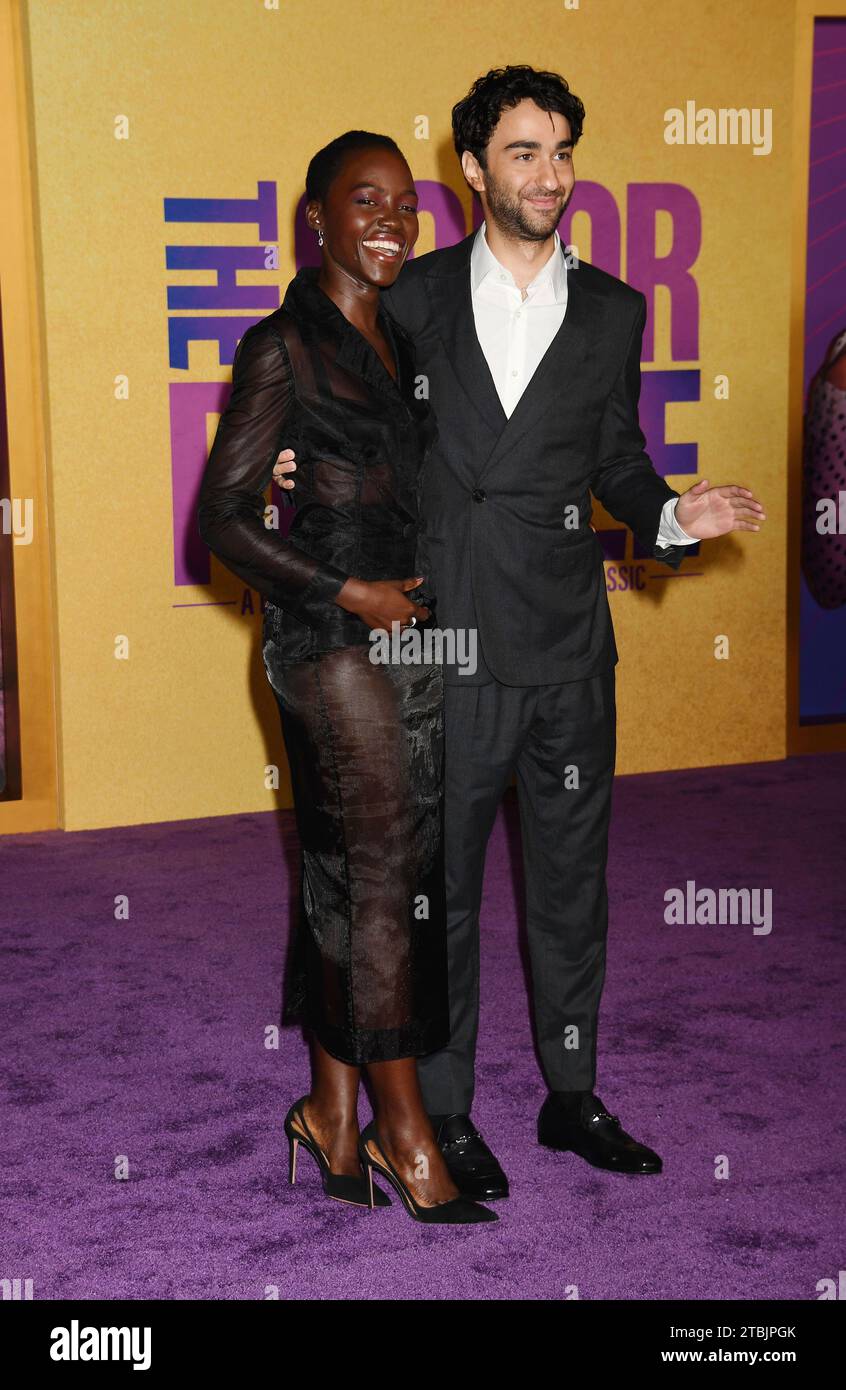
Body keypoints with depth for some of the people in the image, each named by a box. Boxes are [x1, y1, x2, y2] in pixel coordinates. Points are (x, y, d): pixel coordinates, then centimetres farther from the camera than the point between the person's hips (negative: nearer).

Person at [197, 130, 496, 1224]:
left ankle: (333, 1112, 19)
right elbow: (222, 520, -9)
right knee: (383, 866, -5)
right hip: (329, 638, -7)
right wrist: (350, 593, -12)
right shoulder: (284, 347, -7)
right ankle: (403, 1130, 6)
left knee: (354, 878, 9)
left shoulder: (399, 340, 15)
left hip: (409, 630, 7)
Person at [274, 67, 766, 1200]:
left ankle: (572, 1095, 30)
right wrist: (301, 467, -7)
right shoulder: (413, 297, 2)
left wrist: (670, 516, -5)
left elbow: (616, 458, 14)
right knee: (439, 887, 7)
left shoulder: (612, 312, 7)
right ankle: (445, 1113, 22)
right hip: (447, 646, -2)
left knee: (572, 883, 13)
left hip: (570, 655, 2)